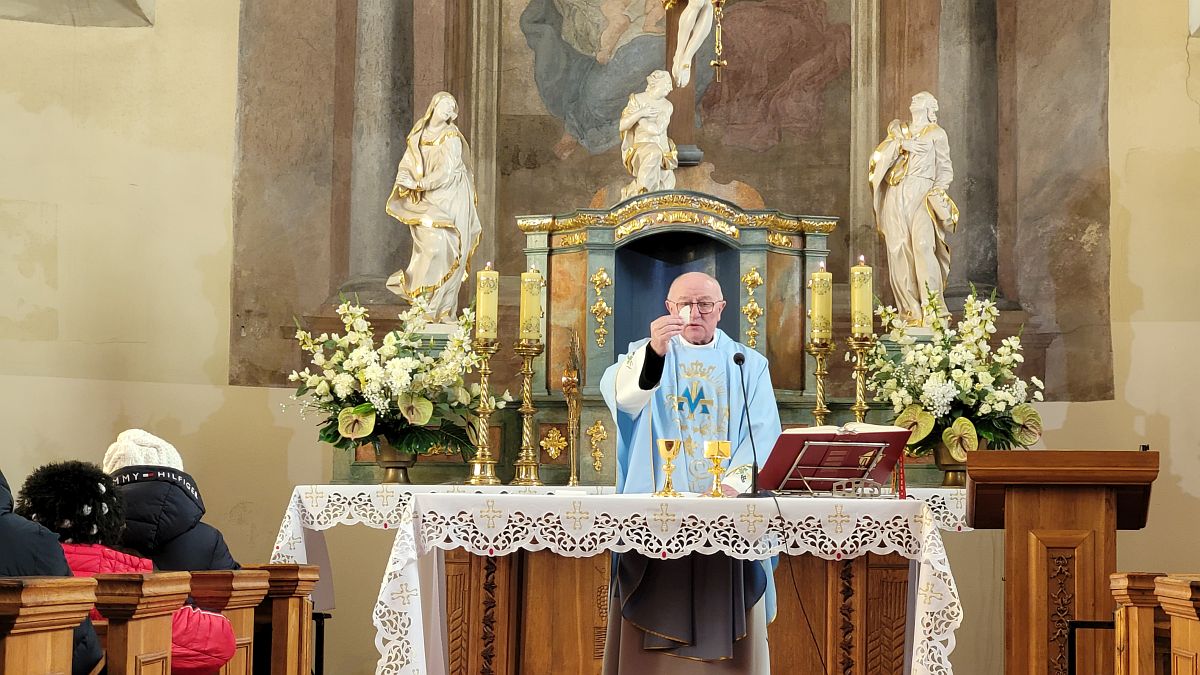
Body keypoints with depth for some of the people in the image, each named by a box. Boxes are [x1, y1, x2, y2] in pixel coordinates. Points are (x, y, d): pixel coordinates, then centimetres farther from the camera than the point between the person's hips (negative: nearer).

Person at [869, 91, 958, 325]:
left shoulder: (936, 134, 11)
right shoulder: (902, 132, 21)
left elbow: (944, 168, 6)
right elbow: (879, 158, 9)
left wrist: (938, 191, -10)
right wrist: (899, 144, -6)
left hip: (921, 194, -4)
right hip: (896, 197, 5)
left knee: (922, 247, -19)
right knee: (899, 251, -3)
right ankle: (911, 312, -1)